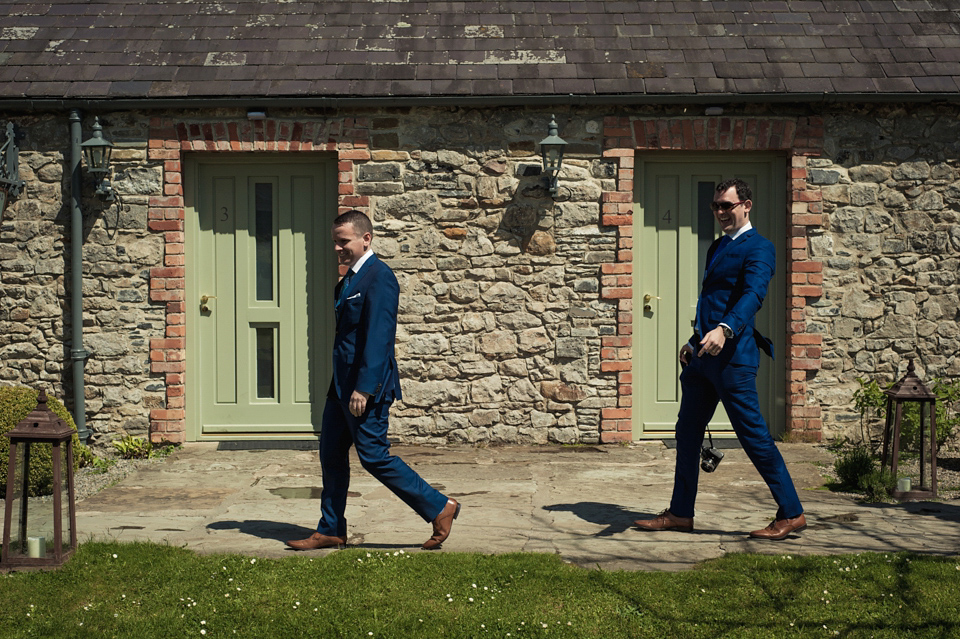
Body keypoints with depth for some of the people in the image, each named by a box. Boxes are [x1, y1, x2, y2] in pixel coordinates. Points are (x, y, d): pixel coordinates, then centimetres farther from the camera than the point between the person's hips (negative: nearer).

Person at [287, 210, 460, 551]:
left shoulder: (379, 277, -15)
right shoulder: (349, 280, 15)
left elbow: (378, 337, -21)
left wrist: (363, 389, -24)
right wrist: (343, 387, 19)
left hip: (367, 387, -10)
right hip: (342, 386, 10)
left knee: (374, 456, -5)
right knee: (331, 456, 12)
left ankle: (439, 508, 5)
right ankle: (330, 531, 21)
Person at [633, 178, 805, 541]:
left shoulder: (758, 248, -8)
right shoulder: (717, 247, 20)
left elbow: (753, 295, -25)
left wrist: (724, 329, -40)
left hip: (733, 354, -9)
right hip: (704, 355, 9)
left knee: (753, 435, -6)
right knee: (687, 432, 12)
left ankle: (791, 514, 3)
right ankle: (680, 514, 22)